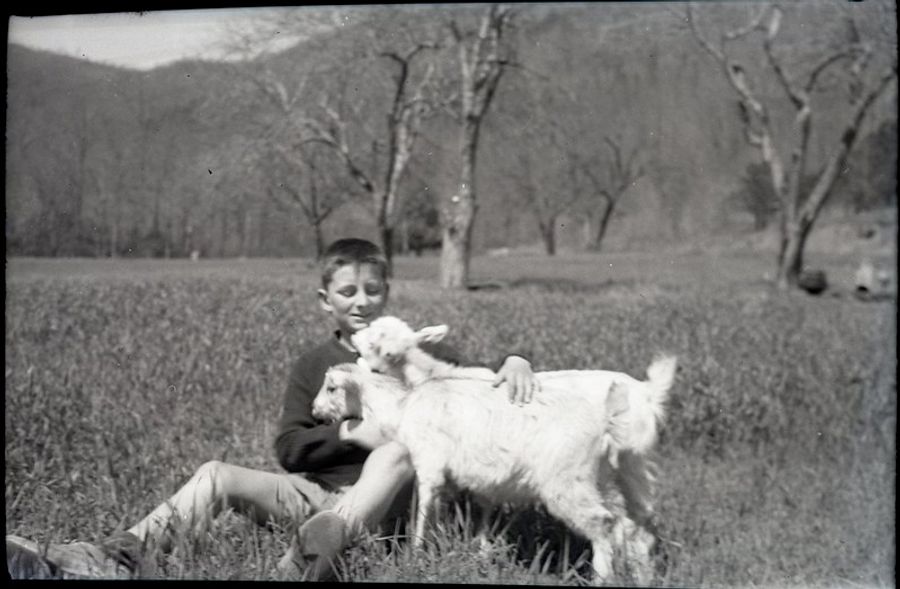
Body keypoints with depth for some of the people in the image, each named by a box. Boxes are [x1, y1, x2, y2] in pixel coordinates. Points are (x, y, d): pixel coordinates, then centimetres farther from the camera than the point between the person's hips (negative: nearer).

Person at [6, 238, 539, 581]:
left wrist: (515, 362, -22)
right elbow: (289, 449, 4)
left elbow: (482, 383, 2)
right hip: (317, 490, 3)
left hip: (381, 497, -3)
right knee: (216, 475, -17)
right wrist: (350, 433, -12)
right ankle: (118, 558, -33)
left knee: (398, 450, -36)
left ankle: (311, 554, -60)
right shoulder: (313, 366, 13)